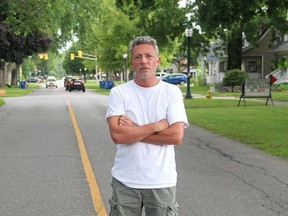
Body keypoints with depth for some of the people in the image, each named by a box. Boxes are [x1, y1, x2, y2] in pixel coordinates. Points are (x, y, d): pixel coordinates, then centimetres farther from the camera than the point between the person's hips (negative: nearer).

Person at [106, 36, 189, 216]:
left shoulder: (172, 92, -1)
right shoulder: (119, 92, -1)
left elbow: (177, 136, -12)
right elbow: (117, 135, -15)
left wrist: (133, 130, -11)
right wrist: (157, 126, -13)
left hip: (162, 182, 0)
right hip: (125, 181, 0)